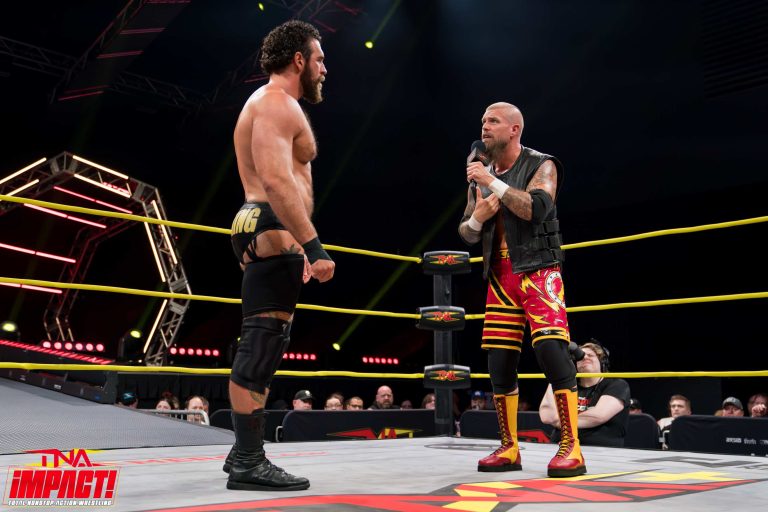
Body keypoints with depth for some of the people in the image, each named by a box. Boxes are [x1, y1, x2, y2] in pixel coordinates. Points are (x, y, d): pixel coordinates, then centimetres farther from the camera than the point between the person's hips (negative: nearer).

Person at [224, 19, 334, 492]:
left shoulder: (274, 106, 25)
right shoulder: (277, 103, -9)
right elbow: (276, 181, -23)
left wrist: (298, 247, 26)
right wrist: (314, 247, -27)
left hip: (270, 237, 11)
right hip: (273, 234, -11)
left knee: (263, 348, 13)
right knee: (261, 347, -10)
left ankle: (246, 453, 21)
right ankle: (249, 464, -5)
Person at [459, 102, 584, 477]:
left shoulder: (541, 166, -1)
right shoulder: (480, 175, 14)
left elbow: (536, 208, -21)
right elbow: (466, 234, 16)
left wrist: (492, 182, -18)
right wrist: (476, 218, -6)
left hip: (538, 272, -5)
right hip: (500, 277, 6)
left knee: (551, 350, -19)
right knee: (499, 363, 2)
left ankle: (572, 448, -14)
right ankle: (509, 449, 12)